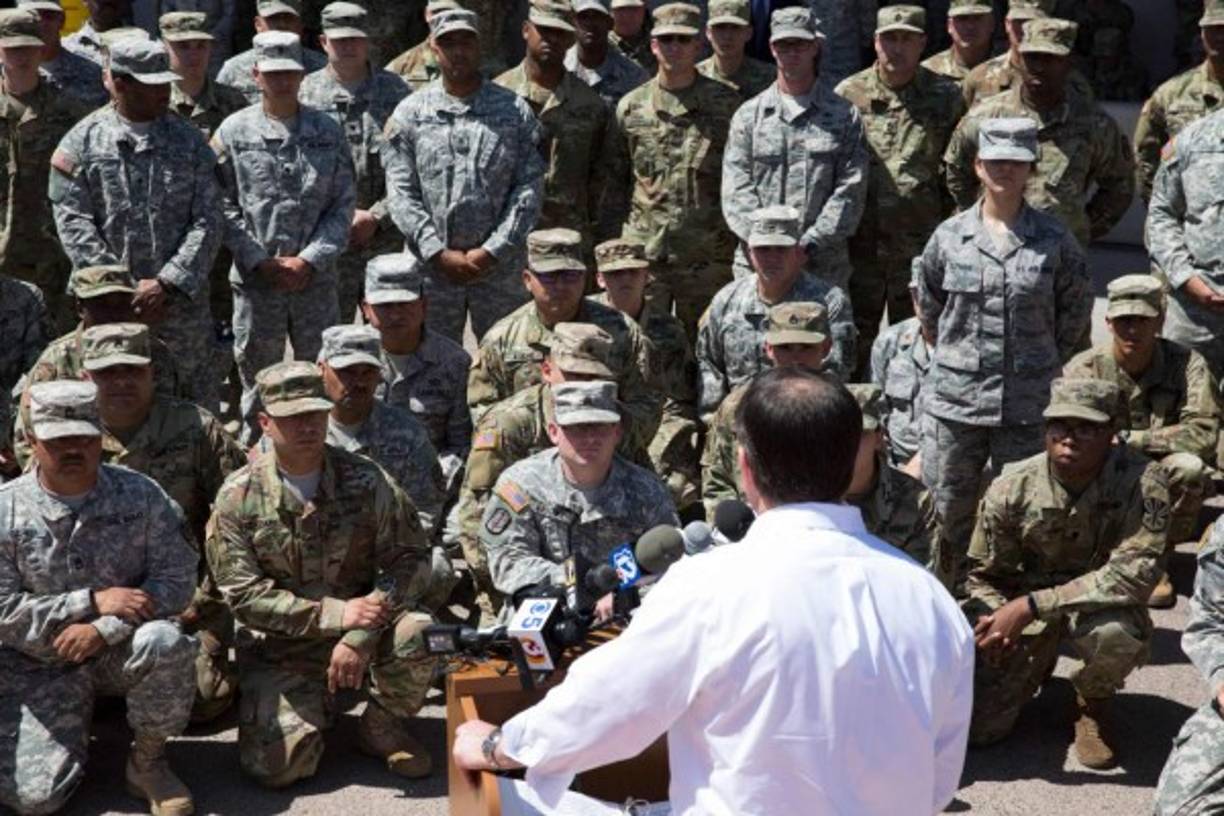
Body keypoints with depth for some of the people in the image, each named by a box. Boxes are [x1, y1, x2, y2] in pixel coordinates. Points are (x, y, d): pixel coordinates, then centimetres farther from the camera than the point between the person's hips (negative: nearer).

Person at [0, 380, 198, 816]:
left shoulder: (140, 495, -7)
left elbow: (177, 578, -10)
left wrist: (104, 628, -23)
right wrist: (93, 601, -22)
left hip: (121, 648, 1)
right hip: (40, 668, 0)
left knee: (162, 641, -35)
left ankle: (147, 760, -8)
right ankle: (75, 722, 19)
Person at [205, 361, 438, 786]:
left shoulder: (366, 480, -6)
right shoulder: (238, 497, -8)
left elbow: (410, 558, -9)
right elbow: (244, 595, -12)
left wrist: (361, 636, -23)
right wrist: (336, 613, -22)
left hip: (363, 625, 1)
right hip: (279, 647, 0)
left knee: (418, 635, -32)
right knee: (277, 765, -19)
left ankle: (382, 726, 0)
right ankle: (312, 705, 19)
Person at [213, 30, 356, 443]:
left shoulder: (328, 132, 4)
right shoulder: (234, 131, 1)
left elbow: (343, 204, 2)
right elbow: (223, 205, -1)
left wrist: (309, 260, -8)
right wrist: (260, 262, -9)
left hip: (315, 277, 1)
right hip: (255, 280, -1)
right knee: (258, 378, 8)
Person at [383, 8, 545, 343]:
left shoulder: (515, 111, 3)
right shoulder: (410, 112, 4)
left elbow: (529, 188, -2)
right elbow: (401, 192, -1)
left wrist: (493, 250, -11)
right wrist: (439, 253, -10)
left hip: (499, 264, 0)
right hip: (431, 264, 0)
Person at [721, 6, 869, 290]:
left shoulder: (844, 116, 8)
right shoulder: (749, 115, 11)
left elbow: (850, 192, -1)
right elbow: (736, 190, 4)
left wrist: (809, 243, -12)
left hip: (824, 266, -1)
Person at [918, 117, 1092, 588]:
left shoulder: (1055, 242, -2)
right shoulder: (949, 237, 1)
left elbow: (1076, 313, 8)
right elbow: (929, 307, 14)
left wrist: (1042, 366, 12)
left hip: (1028, 404, -1)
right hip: (954, 397, 1)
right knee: (950, 506, 8)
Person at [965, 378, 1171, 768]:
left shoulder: (1143, 480, -24)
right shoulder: (1010, 489, -16)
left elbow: (1136, 571, -31)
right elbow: (984, 576, -2)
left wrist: (1032, 606, -35)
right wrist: (1000, 622, -26)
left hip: (1103, 605, -2)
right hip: (1024, 608, 2)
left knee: (1116, 634, -39)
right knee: (976, 726, -13)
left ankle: (1094, 702, -1)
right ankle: (1040, 660, 22)